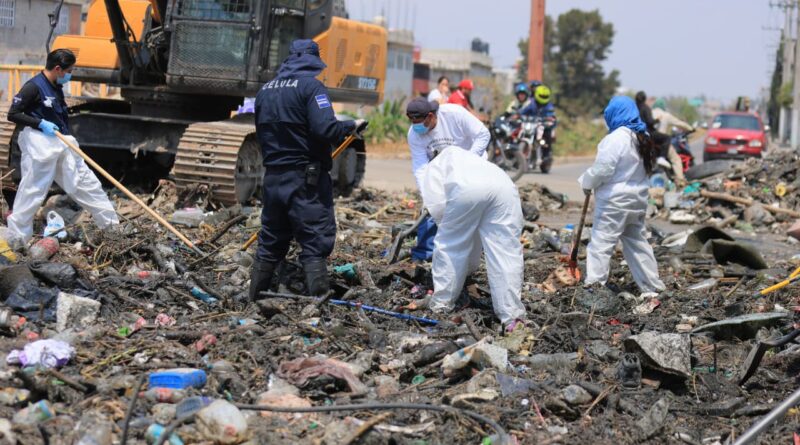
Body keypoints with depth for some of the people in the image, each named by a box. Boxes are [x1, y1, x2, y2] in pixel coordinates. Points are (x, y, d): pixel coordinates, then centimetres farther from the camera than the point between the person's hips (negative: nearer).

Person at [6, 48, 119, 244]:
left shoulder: (57, 87, 10)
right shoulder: (33, 87, -15)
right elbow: (13, 114, -14)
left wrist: (68, 137, 15)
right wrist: (41, 124, -20)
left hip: (61, 141, 8)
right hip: (40, 143, -8)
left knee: (85, 181, 10)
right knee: (33, 190, -5)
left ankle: (111, 223, 16)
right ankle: (17, 237, 4)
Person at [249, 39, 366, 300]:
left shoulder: (265, 90, 13)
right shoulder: (311, 86, -10)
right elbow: (326, 129, -22)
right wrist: (351, 127, -6)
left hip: (273, 178, 7)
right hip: (305, 180, -7)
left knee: (270, 245, 16)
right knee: (316, 244, -5)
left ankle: (255, 301, 22)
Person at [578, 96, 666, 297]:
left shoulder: (617, 138, -19)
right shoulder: (642, 137, 8)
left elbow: (602, 169, -21)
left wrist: (586, 182, -4)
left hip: (615, 201, -9)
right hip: (637, 199, 9)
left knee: (601, 243, -4)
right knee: (637, 242, 18)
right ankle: (652, 286, 23)